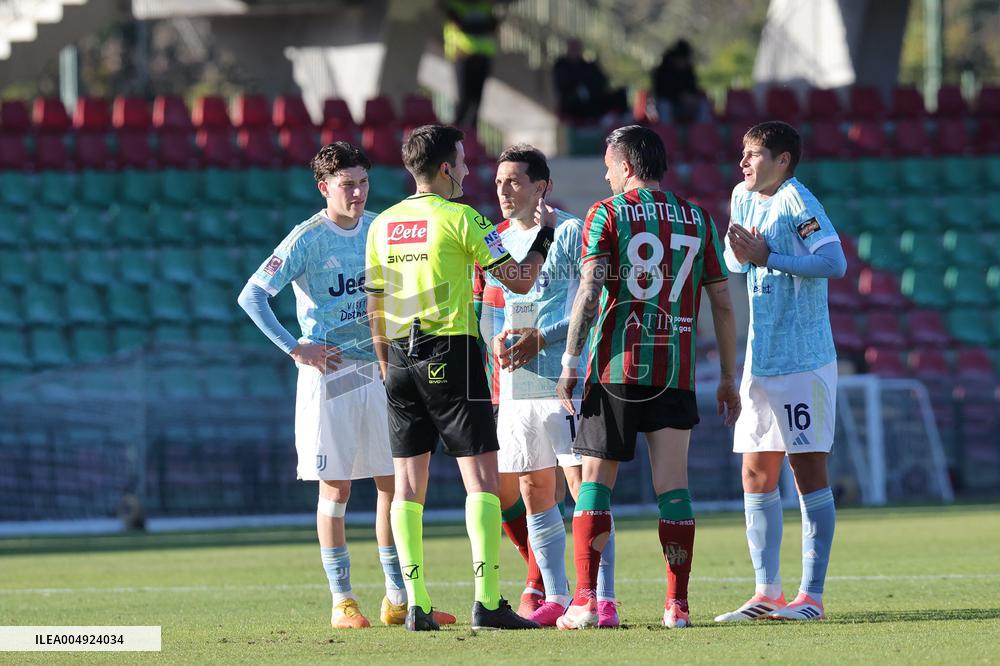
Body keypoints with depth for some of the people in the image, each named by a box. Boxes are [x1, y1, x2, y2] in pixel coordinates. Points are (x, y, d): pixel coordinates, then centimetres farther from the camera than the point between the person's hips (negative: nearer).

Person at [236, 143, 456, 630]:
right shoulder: (308, 239, -9)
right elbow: (252, 296, -12)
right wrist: (295, 348, -16)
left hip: (378, 370, 5)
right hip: (329, 373, -5)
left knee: (394, 483, 4)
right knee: (335, 488, -1)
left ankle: (398, 599, 11)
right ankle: (342, 601, 5)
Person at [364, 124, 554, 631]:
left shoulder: (382, 225, 10)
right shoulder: (460, 219, -7)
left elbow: (375, 308, 14)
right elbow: (519, 281, -6)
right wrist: (543, 240, 10)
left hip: (401, 358, 6)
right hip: (452, 355, -6)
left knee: (408, 484, 7)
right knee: (481, 476, -4)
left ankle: (416, 606, 3)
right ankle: (487, 602, -13)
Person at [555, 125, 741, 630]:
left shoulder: (607, 215, -1)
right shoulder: (697, 220, 9)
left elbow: (589, 290, -10)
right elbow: (722, 305, 9)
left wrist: (570, 361, -8)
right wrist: (729, 378, 15)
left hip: (615, 367, -2)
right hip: (675, 372, 2)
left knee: (596, 479, 3)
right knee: (672, 485, 4)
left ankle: (585, 600, -4)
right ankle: (677, 604, 1)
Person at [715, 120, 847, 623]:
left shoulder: (796, 201, -12)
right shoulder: (742, 198, 11)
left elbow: (835, 262, -21)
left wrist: (768, 258, -20)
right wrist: (739, 253, 0)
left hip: (804, 361, -8)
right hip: (760, 363, 8)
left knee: (808, 472, -5)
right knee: (756, 476, 7)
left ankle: (811, 596, -3)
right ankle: (767, 594, 12)